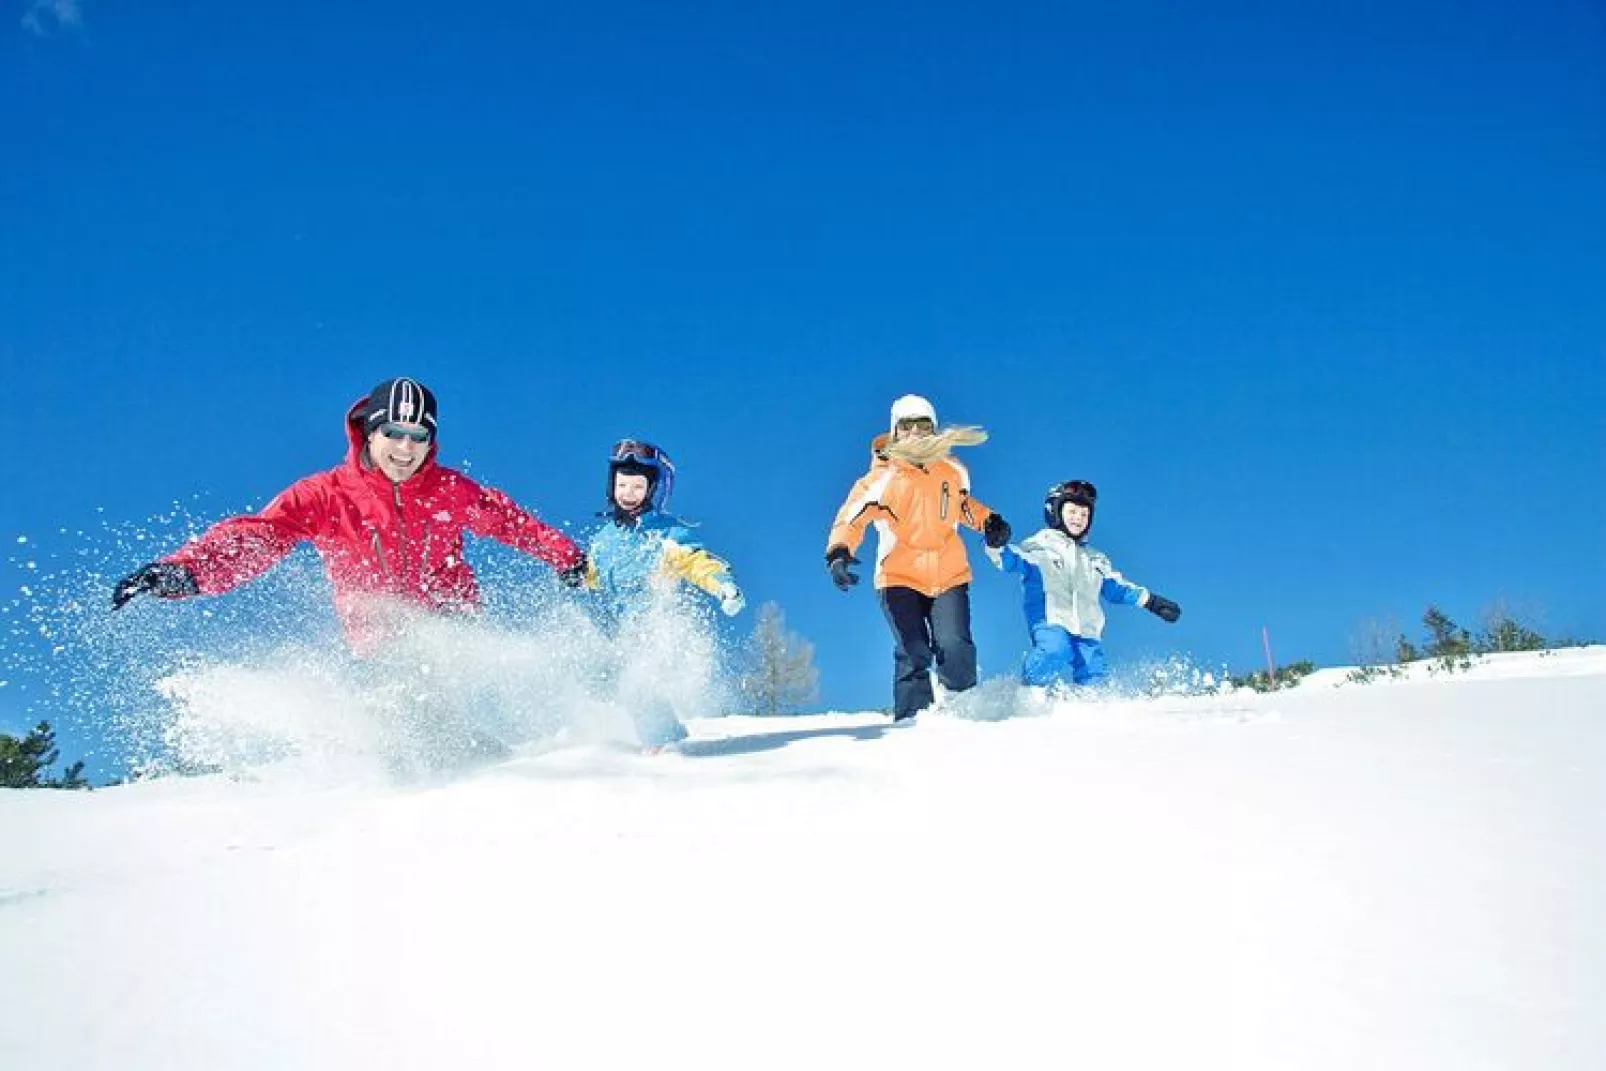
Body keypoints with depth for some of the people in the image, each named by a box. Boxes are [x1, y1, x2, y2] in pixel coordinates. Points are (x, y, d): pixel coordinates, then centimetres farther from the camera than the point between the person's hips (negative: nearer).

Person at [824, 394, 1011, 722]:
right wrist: (839, 552, -29)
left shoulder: (953, 469, 5)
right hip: (900, 578, -2)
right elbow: (851, 516, -11)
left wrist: (988, 521, 10)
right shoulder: (882, 477, -8)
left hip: (949, 575, 3)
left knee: (956, 650, -11)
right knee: (913, 655, -14)